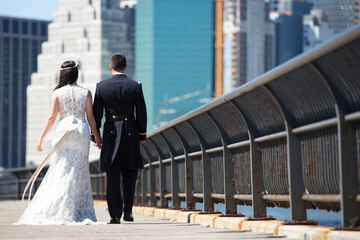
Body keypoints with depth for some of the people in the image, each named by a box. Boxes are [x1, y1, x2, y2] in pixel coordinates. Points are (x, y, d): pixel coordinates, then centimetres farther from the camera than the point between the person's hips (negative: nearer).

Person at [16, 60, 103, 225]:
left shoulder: (57, 93, -1)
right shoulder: (85, 93, 2)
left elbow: (51, 118, -3)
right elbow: (90, 118, 2)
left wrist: (41, 138, 2)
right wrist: (97, 137, 12)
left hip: (64, 130, -1)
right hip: (82, 132, 1)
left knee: (63, 172, 3)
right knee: (80, 173, 7)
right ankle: (80, 212, 5)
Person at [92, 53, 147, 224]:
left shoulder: (101, 86, -3)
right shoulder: (136, 86, -2)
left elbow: (96, 113, 0)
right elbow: (141, 113, 1)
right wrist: (142, 134, 12)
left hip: (111, 135, 0)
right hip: (130, 135, 1)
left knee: (112, 178, 3)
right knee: (130, 174, 15)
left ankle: (115, 215, 0)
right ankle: (128, 211, 7)